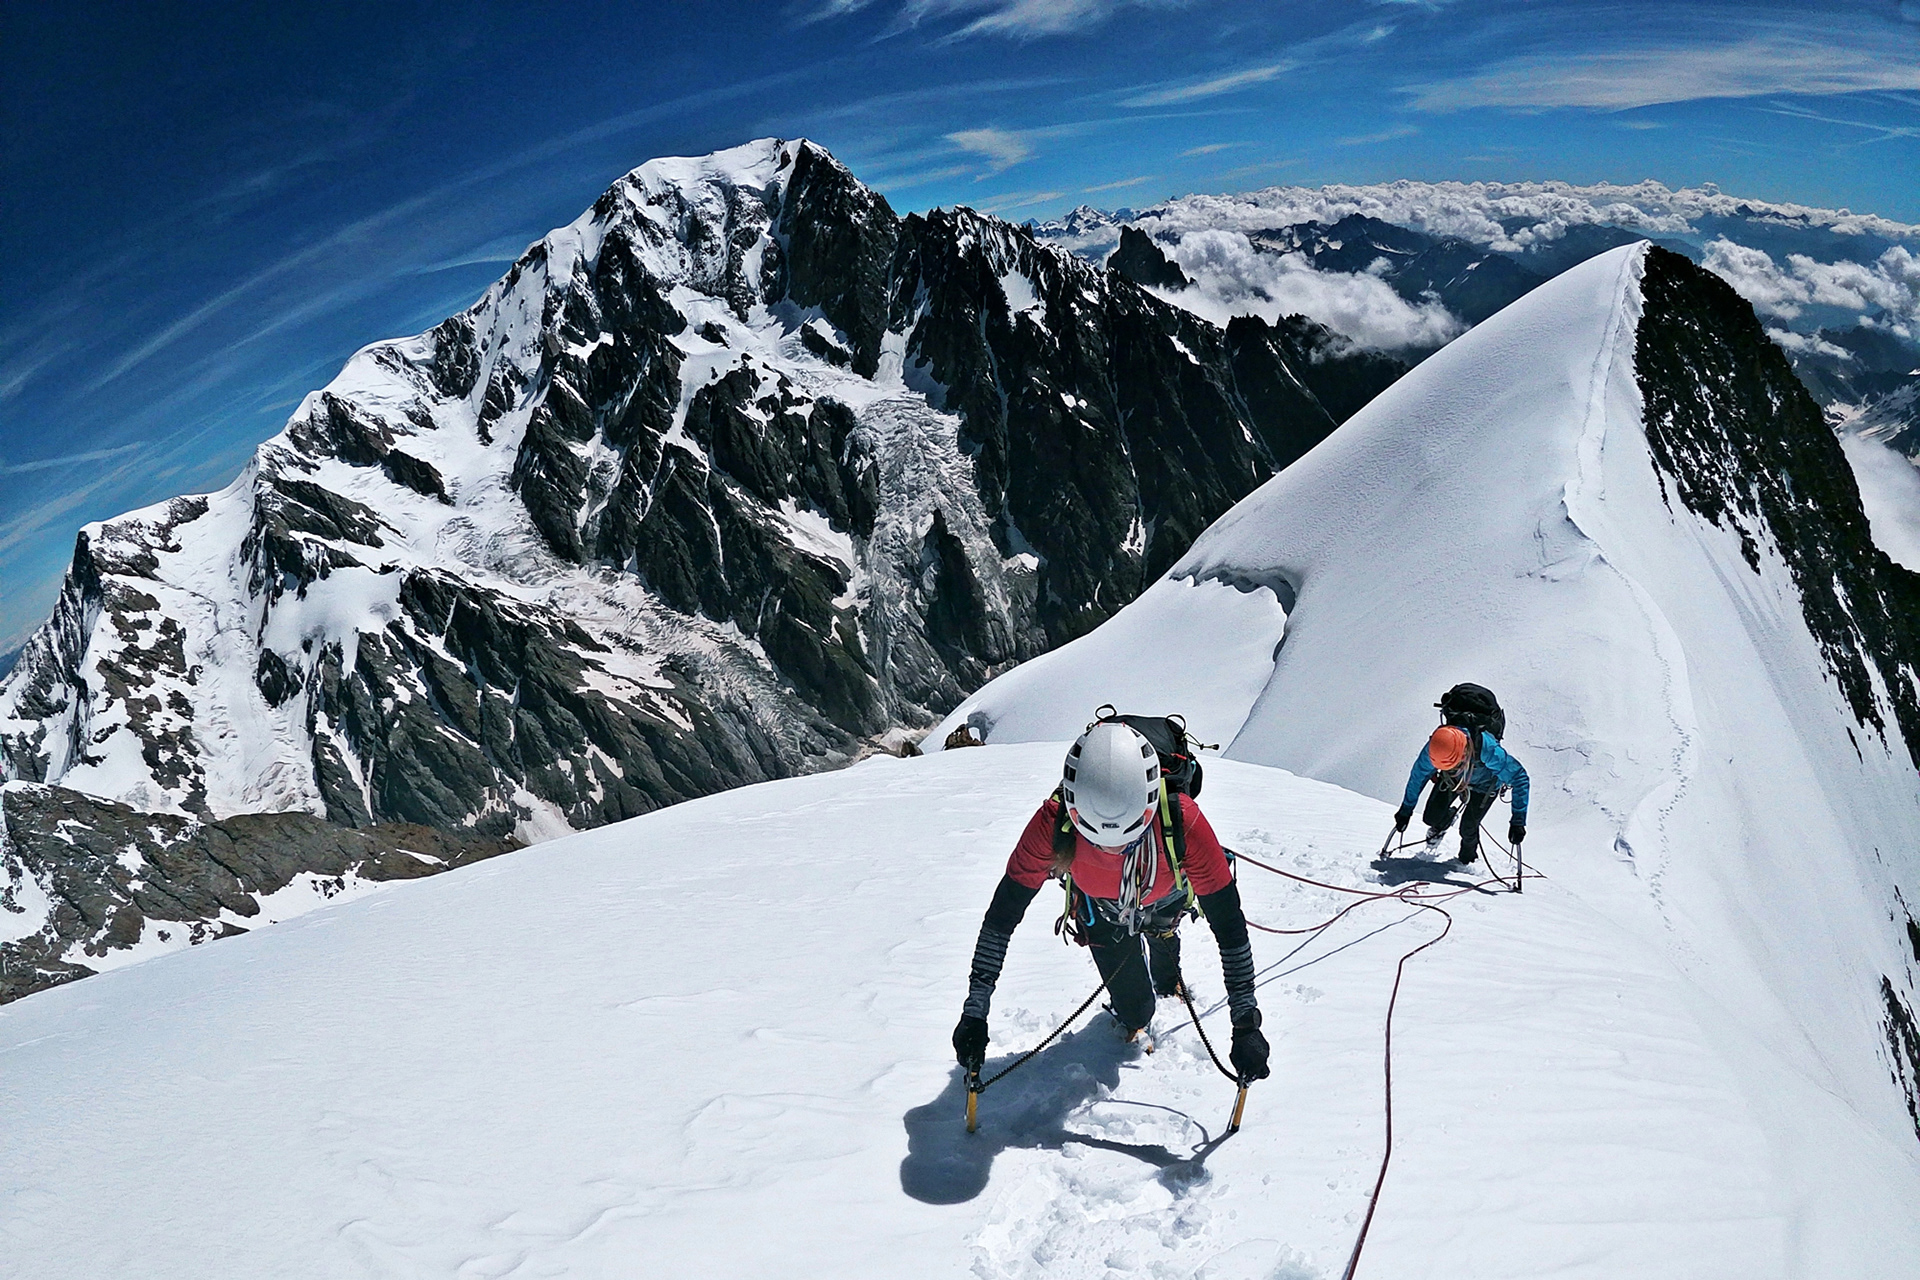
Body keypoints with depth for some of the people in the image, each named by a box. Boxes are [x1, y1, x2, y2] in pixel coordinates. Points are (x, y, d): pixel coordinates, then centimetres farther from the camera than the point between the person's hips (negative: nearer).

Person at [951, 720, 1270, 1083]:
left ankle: (1168, 978, 69)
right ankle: (1133, 1023, 40)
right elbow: (1000, 919, -32)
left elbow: (1230, 927, -35)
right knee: (1135, 1010, 1)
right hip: (1101, 911, 0)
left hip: (1165, 900, 1)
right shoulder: (1054, 822, -43)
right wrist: (975, 1012, -32)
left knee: (1163, 941, 30)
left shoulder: (1182, 821, -46)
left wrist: (1246, 1024, -34)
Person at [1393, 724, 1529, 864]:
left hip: (1484, 784, -2)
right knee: (1431, 818, -5)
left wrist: (1518, 821, -37)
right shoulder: (1434, 748, -36)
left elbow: (1519, 777, -35)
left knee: (1468, 828, -8)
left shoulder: (1488, 750, -46)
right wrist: (1406, 811, -9)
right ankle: (1441, 825, 34)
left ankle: (1469, 856, 28)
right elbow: (1418, 776, -16)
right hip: (1453, 780, 2)